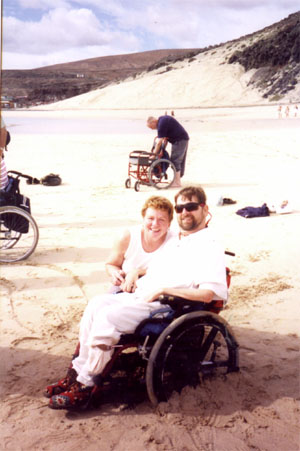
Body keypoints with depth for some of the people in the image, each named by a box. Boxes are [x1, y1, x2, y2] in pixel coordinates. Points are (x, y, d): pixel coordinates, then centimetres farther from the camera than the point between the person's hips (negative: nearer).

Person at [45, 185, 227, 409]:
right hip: (142, 295, 9)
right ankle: (79, 370, -7)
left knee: (108, 316, -25)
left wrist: (163, 290, -17)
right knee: (97, 303, -12)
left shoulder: (210, 246, -5)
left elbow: (207, 294, -18)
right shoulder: (175, 241, 23)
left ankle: (84, 385, -15)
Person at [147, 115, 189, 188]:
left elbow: (159, 141, -20)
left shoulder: (162, 124, -19)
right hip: (183, 139, 10)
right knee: (179, 161, 14)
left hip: (179, 141, -10)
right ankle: (177, 180, 21)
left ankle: (177, 182, -8)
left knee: (175, 161, -9)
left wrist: (154, 153, -15)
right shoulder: (162, 119, 12)